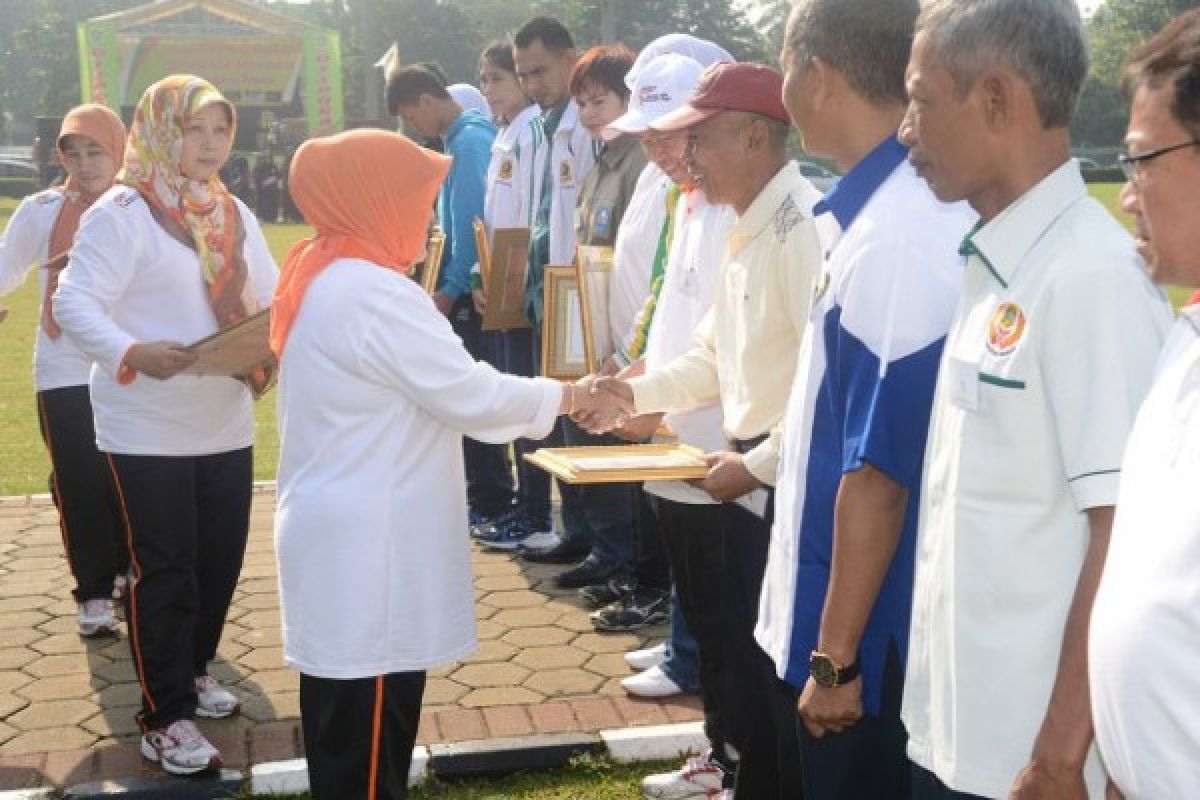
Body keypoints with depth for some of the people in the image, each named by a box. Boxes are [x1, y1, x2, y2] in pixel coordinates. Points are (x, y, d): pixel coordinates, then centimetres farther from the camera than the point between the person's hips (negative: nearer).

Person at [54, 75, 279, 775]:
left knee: (221, 560, 16)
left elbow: (270, 298, 10)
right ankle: (166, 717, 11)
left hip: (227, 426, 6)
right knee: (165, 572, 0)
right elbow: (74, 302, -19)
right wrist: (132, 354, -35)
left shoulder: (235, 214, 9)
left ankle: (194, 670, 37)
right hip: (148, 432, -6)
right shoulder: (122, 213, -12)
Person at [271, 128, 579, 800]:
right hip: (365, 550, -10)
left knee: (347, 738, 19)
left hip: (343, 539, 10)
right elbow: (470, 396, -17)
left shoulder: (323, 277, 11)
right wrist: (561, 396, -3)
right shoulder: (376, 294, -20)